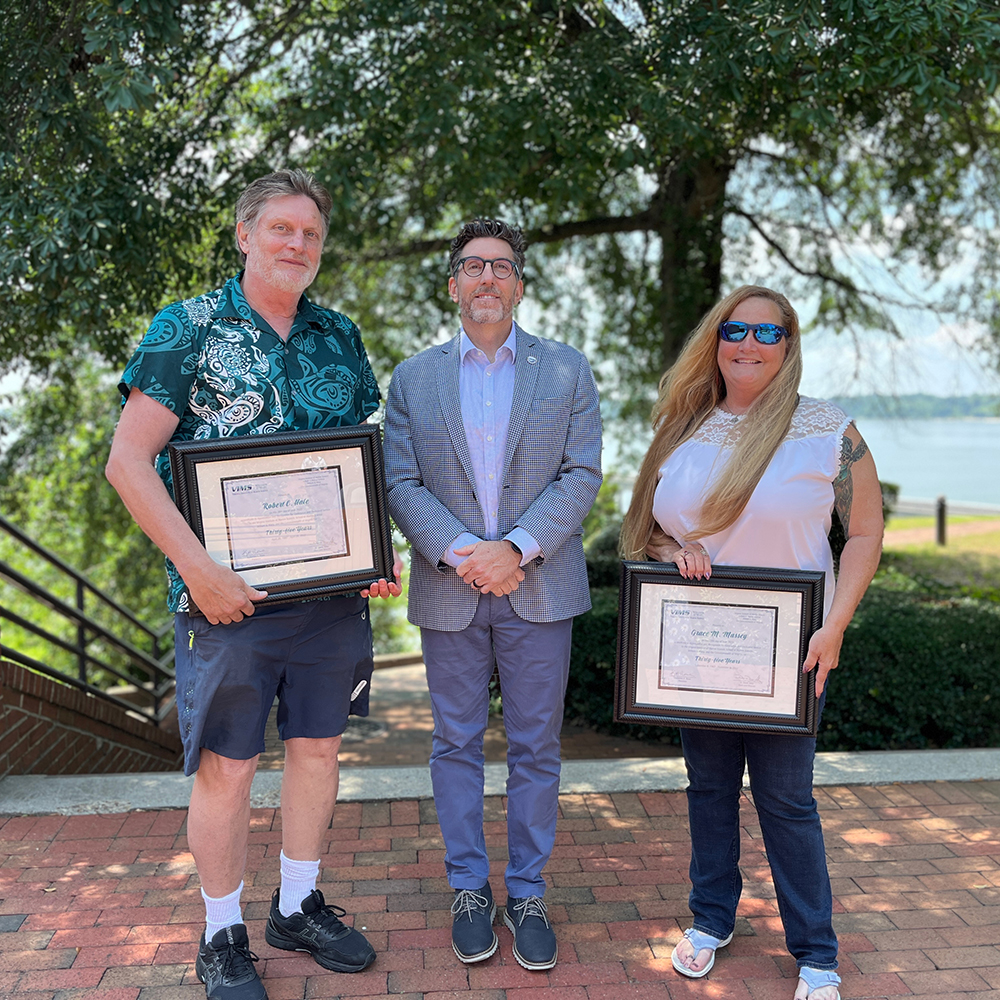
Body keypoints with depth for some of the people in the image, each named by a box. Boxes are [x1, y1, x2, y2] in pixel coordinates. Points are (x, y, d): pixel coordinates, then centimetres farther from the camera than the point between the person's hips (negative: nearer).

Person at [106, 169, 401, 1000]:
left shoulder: (339, 338, 9)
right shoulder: (189, 329, -4)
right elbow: (128, 462, -10)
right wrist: (199, 570, -18)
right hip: (228, 595, -4)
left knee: (319, 747, 14)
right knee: (227, 768, 5)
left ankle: (298, 906, 35)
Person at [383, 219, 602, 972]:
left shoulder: (568, 371, 4)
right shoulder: (413, 379, 7)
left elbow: (582, 476, -4)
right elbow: (400, 483, -1)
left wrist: (517, 549, -16)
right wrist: (457, 551, -16)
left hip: (538, 588, 0)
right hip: (448, 591, 1)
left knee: (535, 748, 8)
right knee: (457, 745, 10)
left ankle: (527, 894, 24)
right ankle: (469, 888, 27)